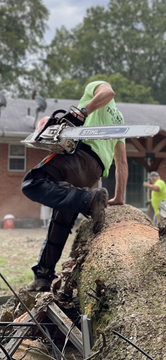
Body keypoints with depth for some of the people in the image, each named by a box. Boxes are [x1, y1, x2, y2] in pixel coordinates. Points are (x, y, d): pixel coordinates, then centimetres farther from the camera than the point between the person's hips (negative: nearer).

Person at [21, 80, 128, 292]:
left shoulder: (95, 86, 22)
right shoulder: (118, 120, 39)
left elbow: (108, 92, -6)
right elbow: (122, 163, 34)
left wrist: (83, 111, -13)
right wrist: (119, 199, 32)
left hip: (81, 152, -8)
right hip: (96, 170, 8)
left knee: (33, 184, -24)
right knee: (62, 220, 11)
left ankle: (88, 199, -34)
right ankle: (43, 276, 12)